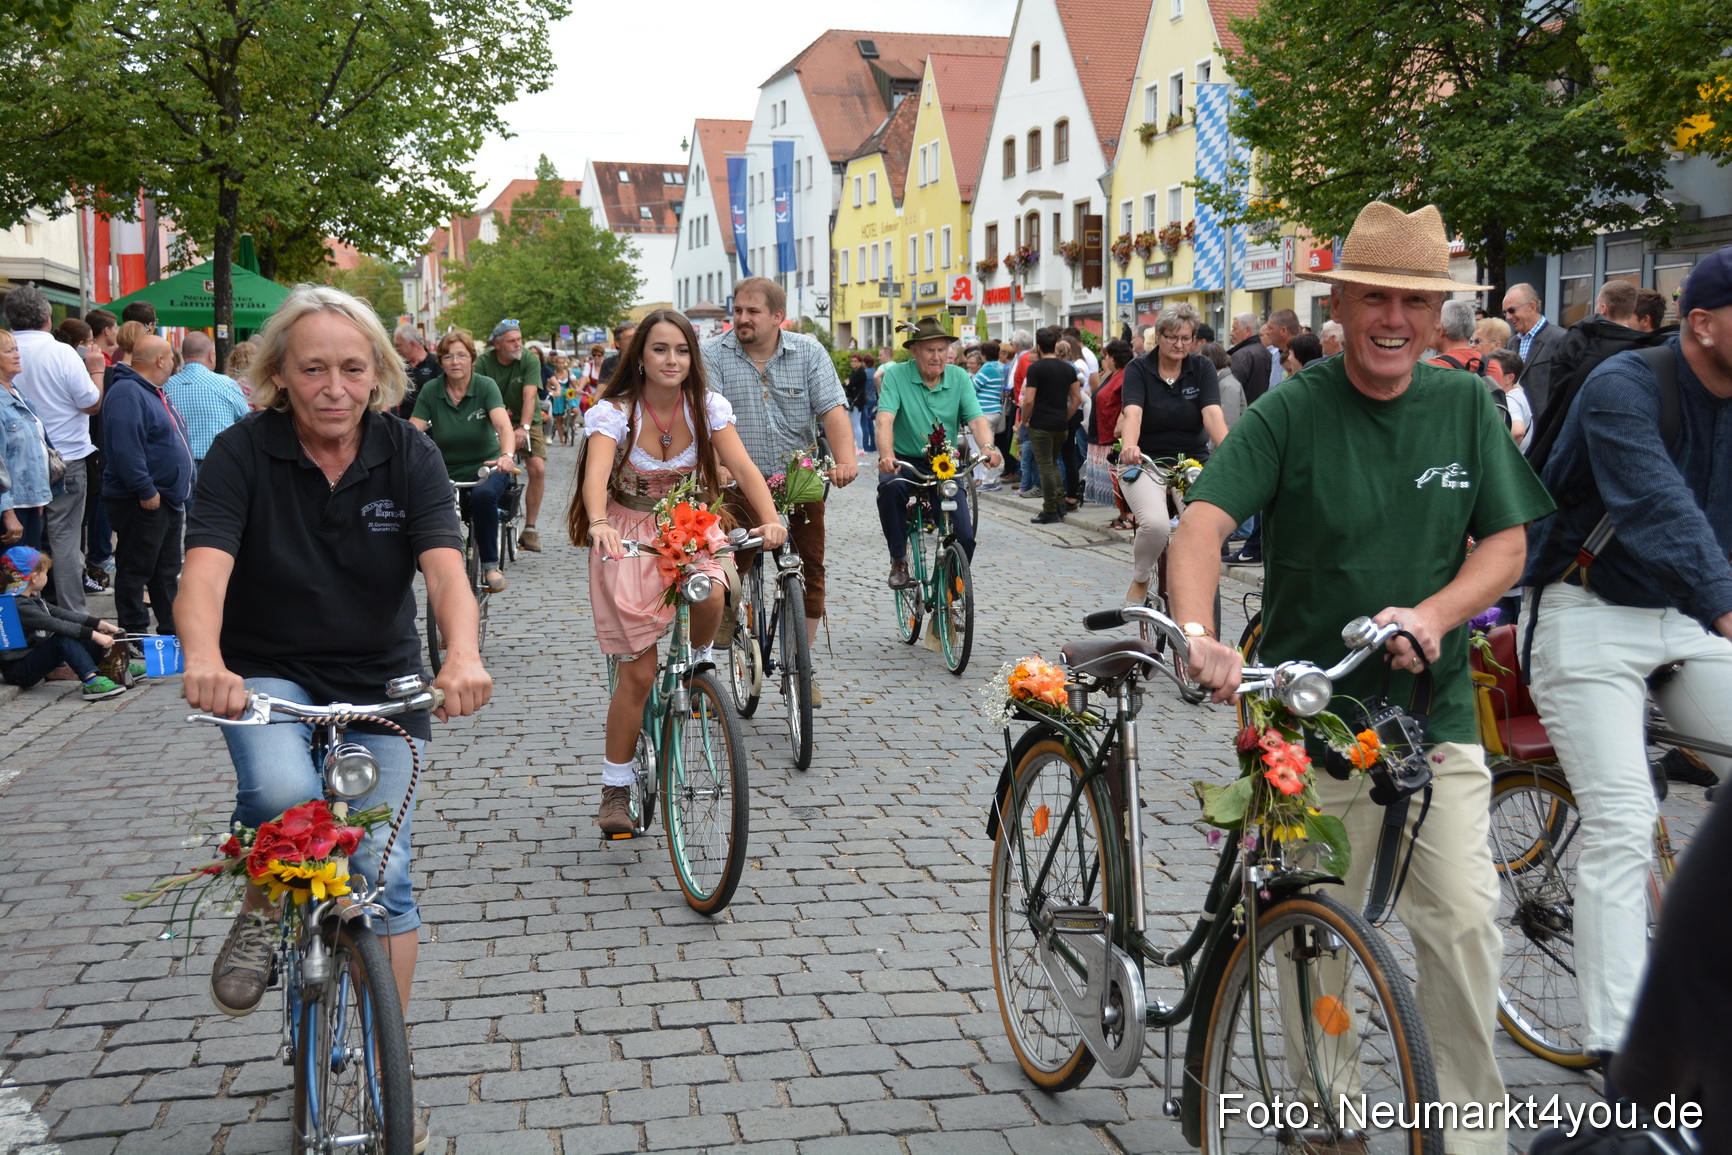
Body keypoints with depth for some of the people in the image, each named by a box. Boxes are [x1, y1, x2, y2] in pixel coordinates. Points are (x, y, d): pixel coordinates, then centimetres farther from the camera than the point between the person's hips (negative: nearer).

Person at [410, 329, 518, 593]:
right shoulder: (430, 391, -3)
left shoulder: (486, 386, -8)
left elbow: (503, 424, -24)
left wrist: (507, 455, -45)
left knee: (483, 494, -35)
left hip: (486, 466, -2)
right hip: (448, 472, 2)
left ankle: (490, 564, -19)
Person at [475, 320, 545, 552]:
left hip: (528, 422, 0)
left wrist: (523, 428, -38)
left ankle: (529, 528, -6)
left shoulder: (530, 361, -13)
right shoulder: (484, 362, -11)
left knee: (538, 469, -17)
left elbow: (529, 395, -25)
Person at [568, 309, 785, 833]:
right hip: (628, 534, -2)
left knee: (710, 596, -34)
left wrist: (769, 518, -37)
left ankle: (700, 658, 3)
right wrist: (598, 524, -52)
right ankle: (615, 789, 12)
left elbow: (742, 466, -18)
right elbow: (596, 475, -31)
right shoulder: (614, 412, -15)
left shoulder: (707, 407, -7)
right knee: (638, 673, -6)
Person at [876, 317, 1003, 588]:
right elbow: (885, 419, -21)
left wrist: (988, 448, -33)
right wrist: (886, 454, -41)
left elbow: (976, 419, -11)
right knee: (891, 486, -38)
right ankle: (898, 560, -15)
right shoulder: (897, 375, -8)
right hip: (905, 461, -2)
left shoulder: (959, 378, 0)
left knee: (965, 537, -12)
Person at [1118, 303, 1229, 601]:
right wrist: (1129, 445, -43)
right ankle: (1140, 580, 1)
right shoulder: (1138, 369, -4)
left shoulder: (1203, 368, 1)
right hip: (1146, 463, -2)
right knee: (1155, 524, -29)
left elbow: (1212, 412, -14)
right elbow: (1133, 412, -21)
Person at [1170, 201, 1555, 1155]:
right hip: (1308, 718, -2)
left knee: (1464, 923, -6)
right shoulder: (1291, 413, -7)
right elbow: (1202, 522, -19)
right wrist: (1199, 636, -37)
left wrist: (1434, 614, -15)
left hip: (1435, 715, 2)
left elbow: (1506, 541, 5)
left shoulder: (1466, 406, 4)